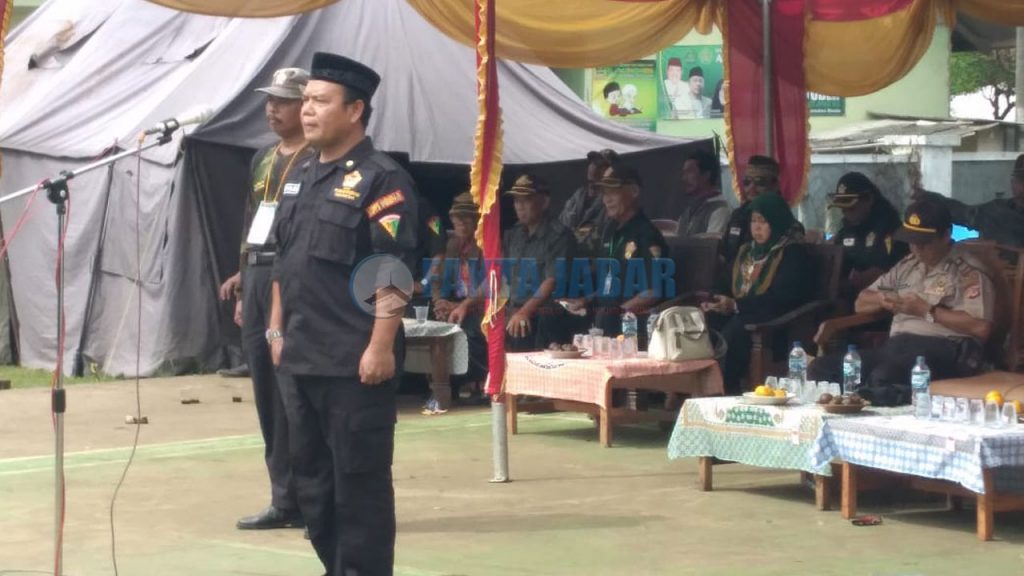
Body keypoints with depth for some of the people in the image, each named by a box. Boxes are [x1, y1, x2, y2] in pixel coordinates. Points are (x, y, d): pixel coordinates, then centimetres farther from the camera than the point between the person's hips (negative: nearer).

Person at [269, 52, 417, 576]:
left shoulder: (381, 179, -9)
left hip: (354, 362, -9)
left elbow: (394, 272, -16)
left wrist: (381, 346, -20)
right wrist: (277, 330, 18)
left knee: (359, 481, -3)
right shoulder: (301, 179, 16)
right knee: (311, 476, 14)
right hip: (300, 358, 9)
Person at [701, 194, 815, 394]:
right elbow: (729, 287, 23)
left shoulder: (793, 253, -3)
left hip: (774, 321, -7)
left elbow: (782, 298, -14)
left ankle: (728, 390, -34)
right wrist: (715, 303, -2)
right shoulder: (745, 251, 22)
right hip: (736, 314, 7)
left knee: (733, 330, -37)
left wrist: (736, 306, -20)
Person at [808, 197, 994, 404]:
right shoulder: (907, 266, 24)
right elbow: (861, 303, 31)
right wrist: (882, 300, 6)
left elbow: (981, 327, -14)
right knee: (822, 369, -15)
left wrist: (927, 311, -9)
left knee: (882, 379, -40)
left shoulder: (968, 271, -1)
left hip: (943, 350, -8)